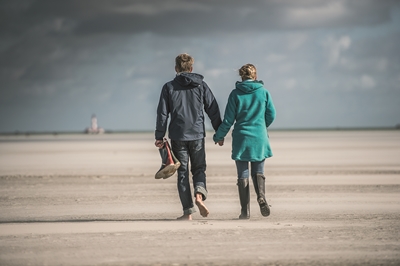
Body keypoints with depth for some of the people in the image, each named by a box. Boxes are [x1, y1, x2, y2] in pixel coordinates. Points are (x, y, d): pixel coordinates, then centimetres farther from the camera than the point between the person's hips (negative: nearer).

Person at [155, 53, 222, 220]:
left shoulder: (169, 87, 2)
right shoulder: (201, 85, 5)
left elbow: (162, 113, -1)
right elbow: (213, 110, 5)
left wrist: (159, 136, 2)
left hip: (178, 136, 0)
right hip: (197, 134, 0)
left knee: (182, 172, 5)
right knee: (199, 168, 12)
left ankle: (188, 210, 1)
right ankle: (199, 193, -18)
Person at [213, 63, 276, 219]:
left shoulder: (235, 94, -3)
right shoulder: (263, 92, 1)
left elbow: (228, 119, -2)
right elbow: (271, 115, 5)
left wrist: (219, 136, 12)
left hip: (241, 138, -1)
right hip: (260, 138, 1)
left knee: (243, 174, 5)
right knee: (258, 172, 12)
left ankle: (245, 210, 1)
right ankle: (261, 196, -17)